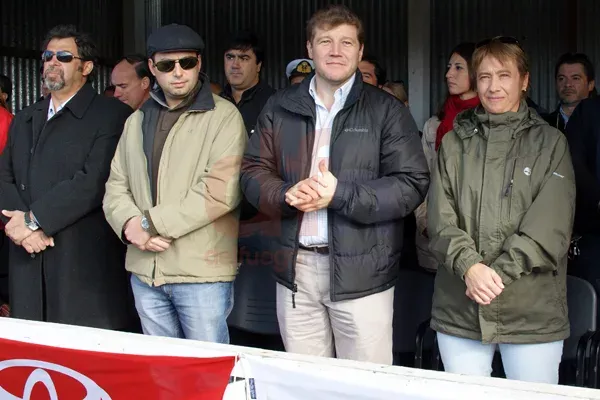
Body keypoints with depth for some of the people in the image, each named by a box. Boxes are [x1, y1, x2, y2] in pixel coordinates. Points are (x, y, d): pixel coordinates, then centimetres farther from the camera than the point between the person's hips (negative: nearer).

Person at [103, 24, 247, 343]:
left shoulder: (224, 117, -6)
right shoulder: (137, 121, 14)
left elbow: (220, 191, -17)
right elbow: (116, 187, 12)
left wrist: (150, 222, -14)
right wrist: (130, 224, -10)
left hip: (202, 271, -5)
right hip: (145, 271, 6)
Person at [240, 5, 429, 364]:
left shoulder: (386, 110, 0)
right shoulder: (280, 107, 11)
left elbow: (413, 183, -7)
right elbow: (253, 171, 9)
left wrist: (339, 195, -18)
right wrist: (286, 195, -14)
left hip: (360, 271, -3)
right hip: (294, 267, 3)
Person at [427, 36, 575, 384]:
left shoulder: (550, 143, 4)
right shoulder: (455, 143, 9)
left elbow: (551, 225, -6)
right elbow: (441, 218, 0)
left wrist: (499, 271, -16)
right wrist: (469, 266, -17)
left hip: (534, 311, -1)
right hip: (459, 309, 2)